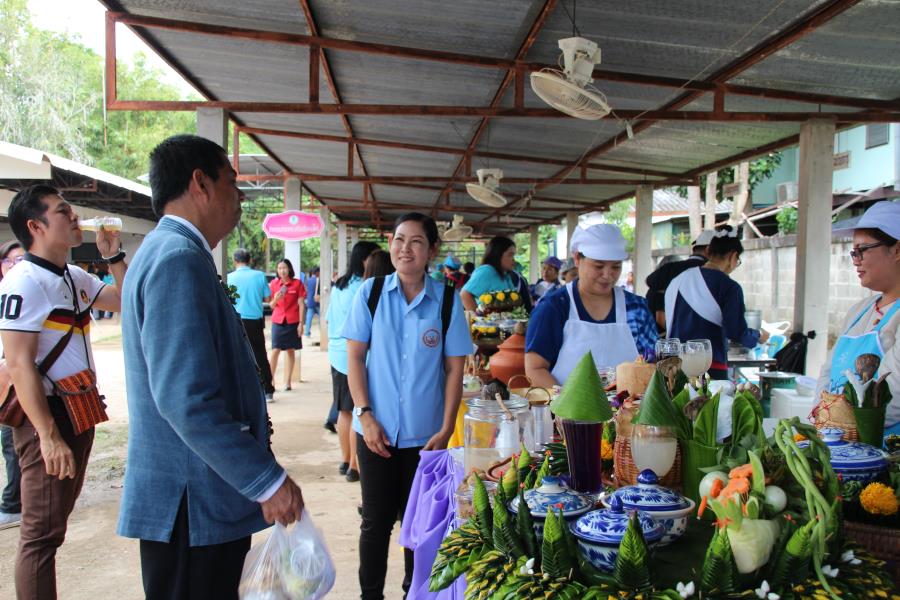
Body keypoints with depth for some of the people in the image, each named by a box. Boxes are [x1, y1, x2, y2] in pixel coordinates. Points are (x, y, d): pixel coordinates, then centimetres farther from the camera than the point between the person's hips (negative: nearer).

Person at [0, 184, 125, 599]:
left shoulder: (76, 278, 9)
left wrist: (113, 256, 8)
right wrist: (49, 436, -24)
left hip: (79, 412, 9)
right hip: (48, 417, -9)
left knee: (57, 520, 20)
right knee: (42, 532, -2)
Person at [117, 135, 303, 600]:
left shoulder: (168, 252, 14)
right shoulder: (180, 258, -19)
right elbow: (187, 399, -27)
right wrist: (269, 480, -21)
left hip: (200, 499, 10)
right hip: (192, 508, -10)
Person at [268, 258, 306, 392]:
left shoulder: (297, 283, -1)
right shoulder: (273, 283, 4)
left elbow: (301, 304, 0)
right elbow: (271, 306, 8)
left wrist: (301, 323, -4)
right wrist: (275, 299, -14)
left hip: (292, 322, -1)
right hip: (278, 321, 1)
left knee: (290, 351, 5)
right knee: (275, 351, -5)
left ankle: (287, 382, 12)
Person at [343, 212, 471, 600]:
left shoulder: (447, 300, -4)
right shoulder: (370, 292, -3)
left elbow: (454, 368, -1)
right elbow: (354, 357, -2)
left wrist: (446, 429, -5)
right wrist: (365, 416, -9)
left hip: (426, 433, 0)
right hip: (376, 429, 0)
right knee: (376, 520, 10)